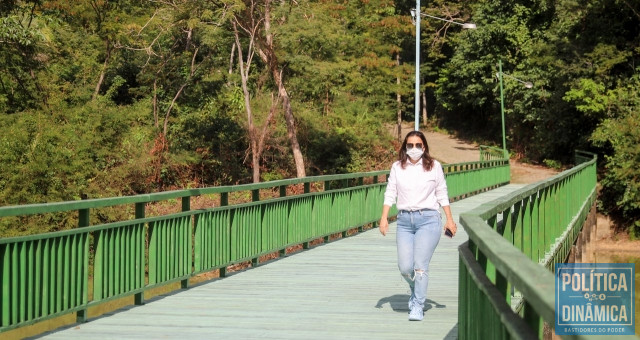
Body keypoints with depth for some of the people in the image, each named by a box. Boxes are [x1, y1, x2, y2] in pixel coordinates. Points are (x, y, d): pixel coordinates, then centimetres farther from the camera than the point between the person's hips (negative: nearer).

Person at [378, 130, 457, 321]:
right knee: (405, 267, -1)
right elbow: (390, 193, 7)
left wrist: (449, 219, 8)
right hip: (404, 221, 2)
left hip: (428, 219, -2)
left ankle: (417, 306, -1)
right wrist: (384, 218, -3)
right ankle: (416, 291, 32)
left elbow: (442, 194, 10)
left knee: (420, 265, -12)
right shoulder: (397, 167, 8)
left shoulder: (434, 166, 5)